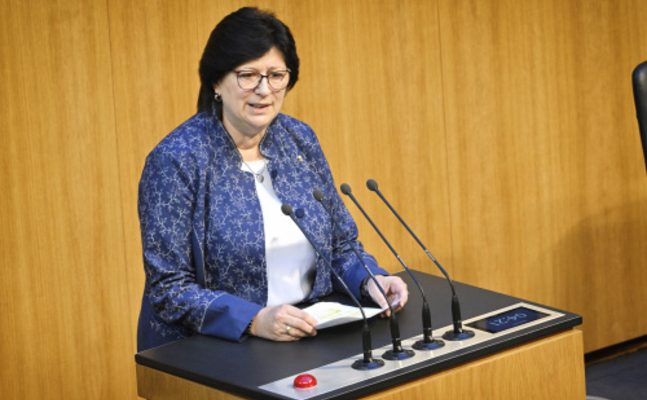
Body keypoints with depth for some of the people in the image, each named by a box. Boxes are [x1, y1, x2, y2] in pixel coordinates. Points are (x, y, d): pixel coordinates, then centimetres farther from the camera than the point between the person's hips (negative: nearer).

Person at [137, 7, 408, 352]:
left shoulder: (300, 140, 9)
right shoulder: (175, 160, -9)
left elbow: (341, 244, 17)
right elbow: (170, 289, -12)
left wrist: (370, 280, -4)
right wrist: (256, 321, -25)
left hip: (310, 340, 5)